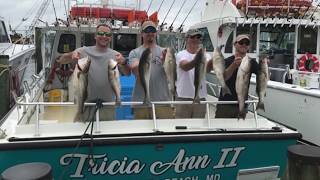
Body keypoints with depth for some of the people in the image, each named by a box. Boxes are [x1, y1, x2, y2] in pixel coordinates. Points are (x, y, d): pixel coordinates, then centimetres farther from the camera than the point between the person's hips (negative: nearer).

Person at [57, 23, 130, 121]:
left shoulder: (115, 55, 4)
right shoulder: (84, 51, 2)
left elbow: (127, 74, -8)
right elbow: (60, 60, -3)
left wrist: (123, 63, -30)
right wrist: (71, 54, -24)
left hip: (107, 104, 1)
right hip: (85, 102, -1)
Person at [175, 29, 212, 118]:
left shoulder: (205, 55, 6)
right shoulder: (181, 54, -3)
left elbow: (207, 69, -16)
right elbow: (185, 67, -26)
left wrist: (212, 60, -39)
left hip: (201, 98, 3)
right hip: (183, 97, -3)